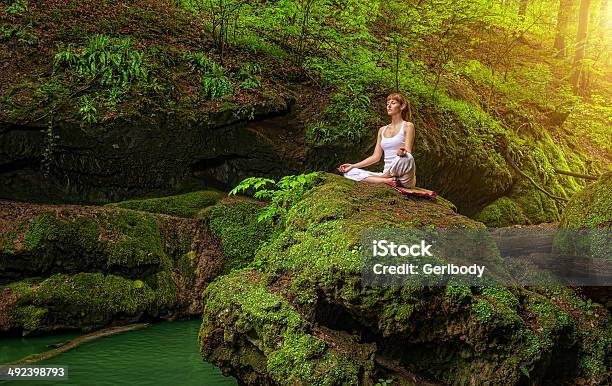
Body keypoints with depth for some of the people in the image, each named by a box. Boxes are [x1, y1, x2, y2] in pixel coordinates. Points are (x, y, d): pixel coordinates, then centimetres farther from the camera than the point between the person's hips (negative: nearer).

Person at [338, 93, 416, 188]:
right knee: (349, 172, -12)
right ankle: (387, 181, -26)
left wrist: (402, 152, -34)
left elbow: (408, 152, -8)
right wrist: (352, 166, 7)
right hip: (387, 173, 5)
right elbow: (376, 157, 16)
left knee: (406, 158, -40)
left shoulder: (407, 126, 4)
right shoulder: (382, 130, 20)